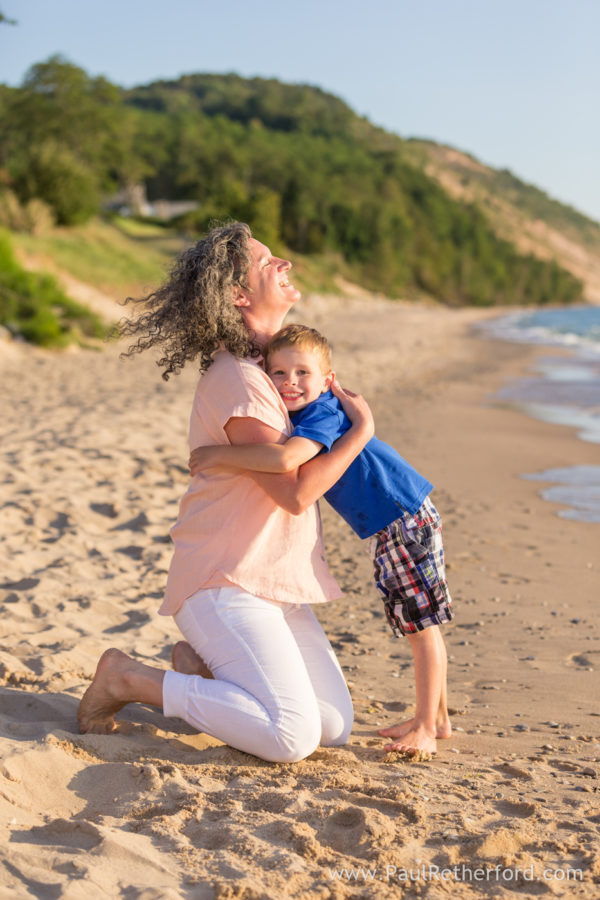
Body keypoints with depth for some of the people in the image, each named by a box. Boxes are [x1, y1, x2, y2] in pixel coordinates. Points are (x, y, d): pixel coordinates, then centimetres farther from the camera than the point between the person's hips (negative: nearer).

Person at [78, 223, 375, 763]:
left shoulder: (260, 367, 13)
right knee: (292, 737, -18)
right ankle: (128, 679, -6)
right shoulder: (238, 382, -17)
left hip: (274, 584, 9)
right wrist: (361, 429, -9)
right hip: (227, 582, -9)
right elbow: (294, 492, -21)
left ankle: (202, 664, 13)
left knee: (335, 727, 3)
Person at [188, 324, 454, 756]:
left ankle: (428, 727, 7)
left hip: (406, 520, -10)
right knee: (415, 624, 17)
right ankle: (435, 716, 28)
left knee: (422, 625, -1)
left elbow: (286, 459, -41)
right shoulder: (299, 415, 6)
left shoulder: (323, 415, -23)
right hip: (386, 528, 10)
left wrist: (219, 454, -33)